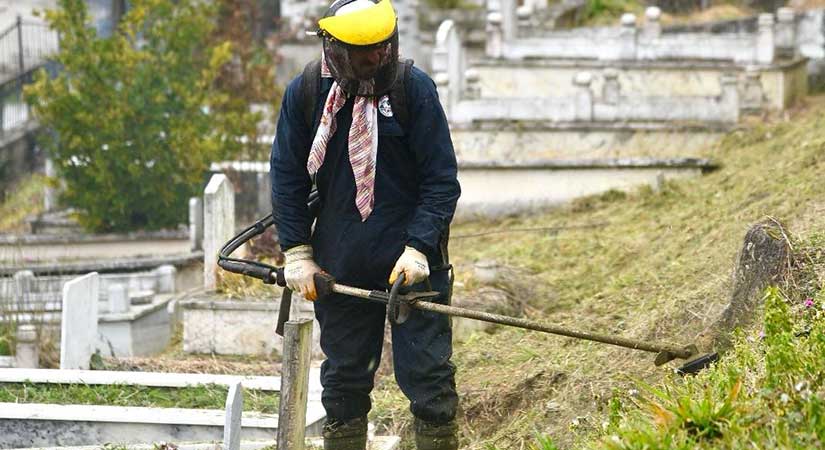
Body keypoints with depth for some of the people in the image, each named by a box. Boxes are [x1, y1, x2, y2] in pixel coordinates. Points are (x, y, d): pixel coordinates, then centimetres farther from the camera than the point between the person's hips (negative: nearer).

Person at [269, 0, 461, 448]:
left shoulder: (414, 87, -8)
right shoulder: (304, 93, -2)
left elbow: (441, 179, -6)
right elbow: (287, 177, 6)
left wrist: (418, 247, -16)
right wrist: (296, 252, 0)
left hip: (413, 262, -2)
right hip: (340, 267, 2)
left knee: (427, 374, -1)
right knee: (343, 377, 13)